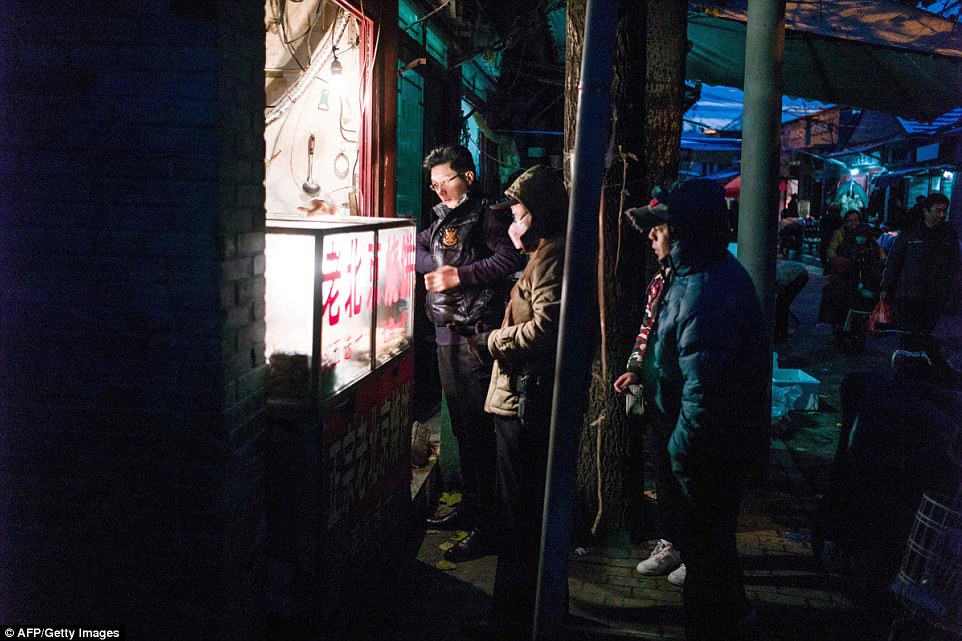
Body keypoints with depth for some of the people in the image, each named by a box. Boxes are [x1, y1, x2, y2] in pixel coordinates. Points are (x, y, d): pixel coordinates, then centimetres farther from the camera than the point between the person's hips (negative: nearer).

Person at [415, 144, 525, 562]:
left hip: (476, 334, -9)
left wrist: (461, 274, -20)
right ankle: (468, 508, 31)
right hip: (447, 334, 9)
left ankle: (486, 529, -1)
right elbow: (418, 250, 22)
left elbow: (508, 258, -21)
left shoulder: (484, 216, -7)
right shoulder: (441, 218, 19)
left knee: (479, 431, -7)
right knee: (461, 427, 17)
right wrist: (437, 266, 3)